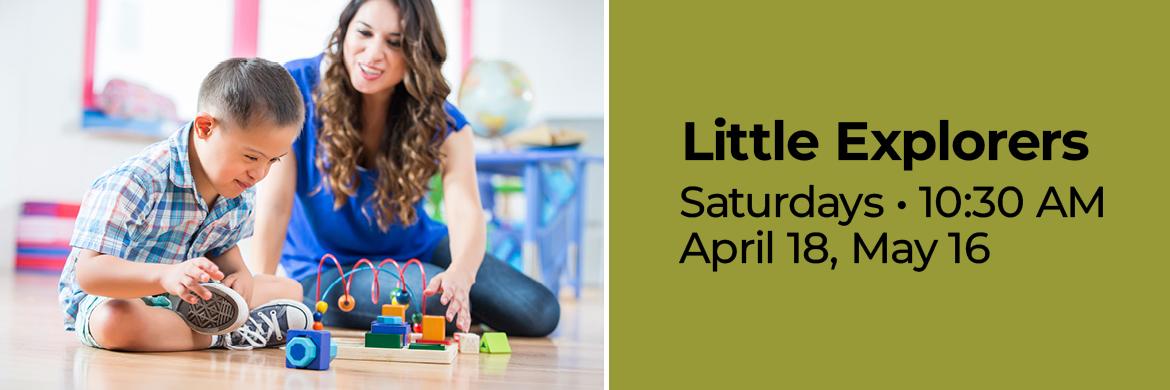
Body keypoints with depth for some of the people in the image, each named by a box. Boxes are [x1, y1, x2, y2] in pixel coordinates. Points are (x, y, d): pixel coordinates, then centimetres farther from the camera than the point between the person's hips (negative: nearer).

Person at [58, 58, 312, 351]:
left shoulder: (241, 192, -6)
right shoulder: (136, 183, -30)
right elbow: (89, 272, -36)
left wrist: (239, 273, -12)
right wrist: (167, 276, -52)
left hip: (186, 297, 7)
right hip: (106, 296, -7)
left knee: (290, 290, 4)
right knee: (114, 322, -43)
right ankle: (224, 336, -27)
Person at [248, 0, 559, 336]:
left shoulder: (442, 124, -15)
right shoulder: (298, 88, -19)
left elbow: (466, 210, -30)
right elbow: (276, 201, -22)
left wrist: (461, 274, -53)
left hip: (416, 250, 3)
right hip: (329, 270, -2)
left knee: (539, 312, -11)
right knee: (435, 302, -32)